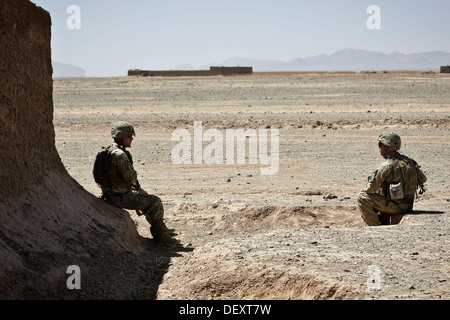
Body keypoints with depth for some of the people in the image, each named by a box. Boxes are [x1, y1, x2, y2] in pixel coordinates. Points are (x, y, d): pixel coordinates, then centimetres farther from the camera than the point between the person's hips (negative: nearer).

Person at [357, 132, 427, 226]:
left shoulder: (387, 166, -19)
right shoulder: (408, 161, 4)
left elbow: (372, 188, -16)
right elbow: (422, 179, 15)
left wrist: (364, 191, 6)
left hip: (395, 206, -8)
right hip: (408, 205, 8)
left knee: (362, 198, -5)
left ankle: (375, 227, 0)